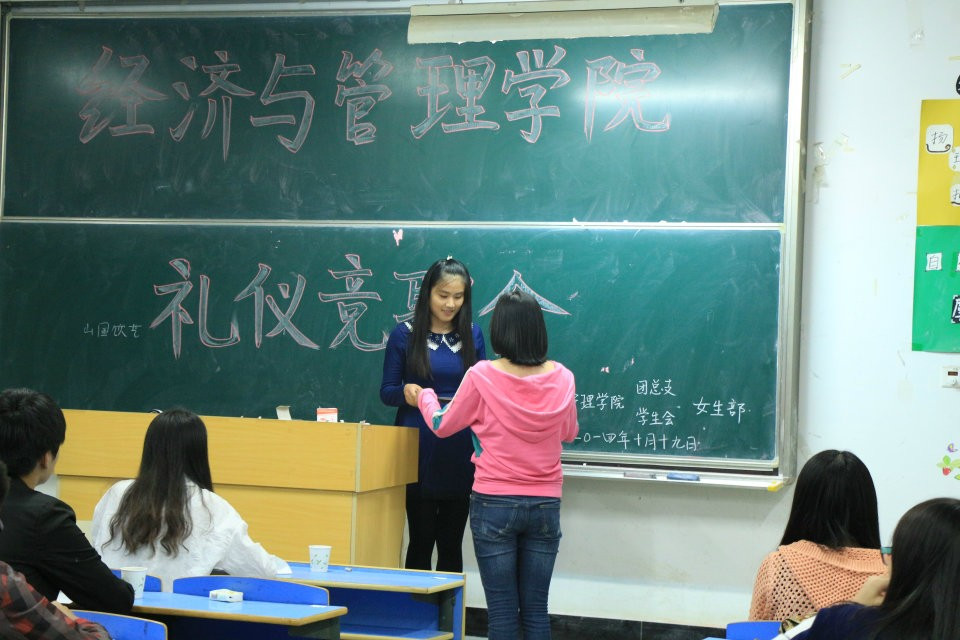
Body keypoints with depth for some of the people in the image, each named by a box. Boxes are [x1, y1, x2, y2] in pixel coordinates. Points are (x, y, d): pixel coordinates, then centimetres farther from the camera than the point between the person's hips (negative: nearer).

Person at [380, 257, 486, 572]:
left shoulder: (472, 334, 8)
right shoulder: (405, 334, 1)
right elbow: (386, 391, 2)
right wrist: (406, 392, -20)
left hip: (460, 455, 2)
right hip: (419, 454, -2)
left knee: (452, 544, 6)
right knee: (421, 540, -1)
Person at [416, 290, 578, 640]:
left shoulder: (482, 376, -11)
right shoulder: (561, 378, -3)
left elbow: (442, 425, 4)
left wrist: (424, 397, 25)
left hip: (494, 504, -3)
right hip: (545, 506, 3)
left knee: (502, 610, 1)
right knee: (536, 609, 9)